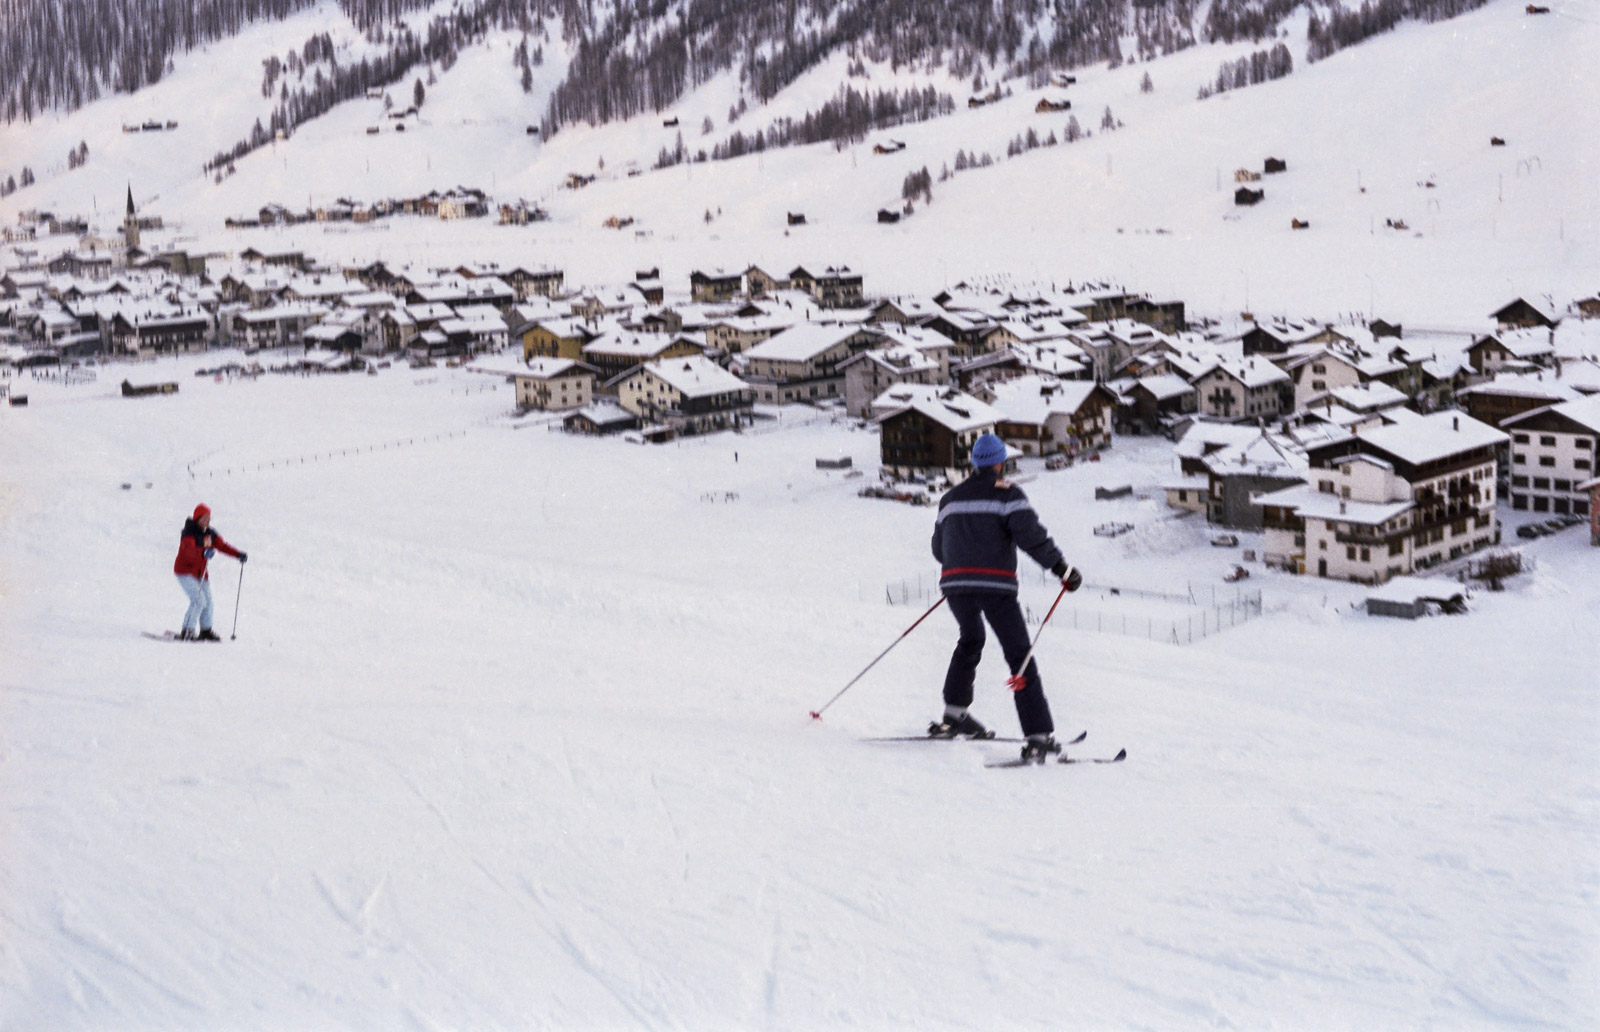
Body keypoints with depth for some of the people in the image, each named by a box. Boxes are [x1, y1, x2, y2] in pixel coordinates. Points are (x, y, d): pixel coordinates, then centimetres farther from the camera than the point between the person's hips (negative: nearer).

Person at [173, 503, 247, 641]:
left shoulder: (209, 533, 4)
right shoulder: (189, 532, -20)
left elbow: (222, 545, 8)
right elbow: (188, 549, -38)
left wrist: (238, 555, -7)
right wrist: (204, 553, -57)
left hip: (201, 573, 8)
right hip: (185, 571, -8)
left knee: (207, 601, 11)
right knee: (198, 600, -19)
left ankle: (206, 631, 28)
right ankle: (187, 632, -12)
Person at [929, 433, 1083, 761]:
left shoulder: (951, 497, 17)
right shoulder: (1006, 493, 1)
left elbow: (939, 548, 24)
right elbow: (1029, 532, -13)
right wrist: (1061, 567, -8)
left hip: (954, 582, 5)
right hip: (995, 584, -5)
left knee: (970, 640, 31)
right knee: (1019, 655, -2)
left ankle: (955, 713, 26)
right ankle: (1039, 735, -10)